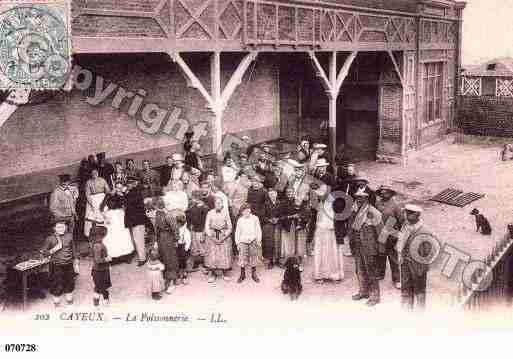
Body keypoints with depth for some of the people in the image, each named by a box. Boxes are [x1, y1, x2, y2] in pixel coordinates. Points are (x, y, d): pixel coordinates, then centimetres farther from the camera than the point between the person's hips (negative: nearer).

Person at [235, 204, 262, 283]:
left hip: (253, 241, 0)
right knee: (242, 258, -3)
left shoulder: (255, 218, 6)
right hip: (243, 241, 0)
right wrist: (237, 242, 6)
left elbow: (258, 230, 7)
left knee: (253, 258, 3)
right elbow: (237, 231, 11)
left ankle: (254, 274, 16)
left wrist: (259, 240, 1)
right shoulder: (240, 220, 8)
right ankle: (242, 275, 8)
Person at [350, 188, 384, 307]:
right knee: (360, 270, 18)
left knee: (371, 271, 0)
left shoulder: (373, 213, -15)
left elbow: (380, 230, -10)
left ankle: (374, 296, 10)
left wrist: (379, 246, -8)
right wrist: (352, 244, 17)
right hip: (357, 248, 7)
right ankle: (363, 291, 34)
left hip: (369, 248, -7)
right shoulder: (355, 212, 6)